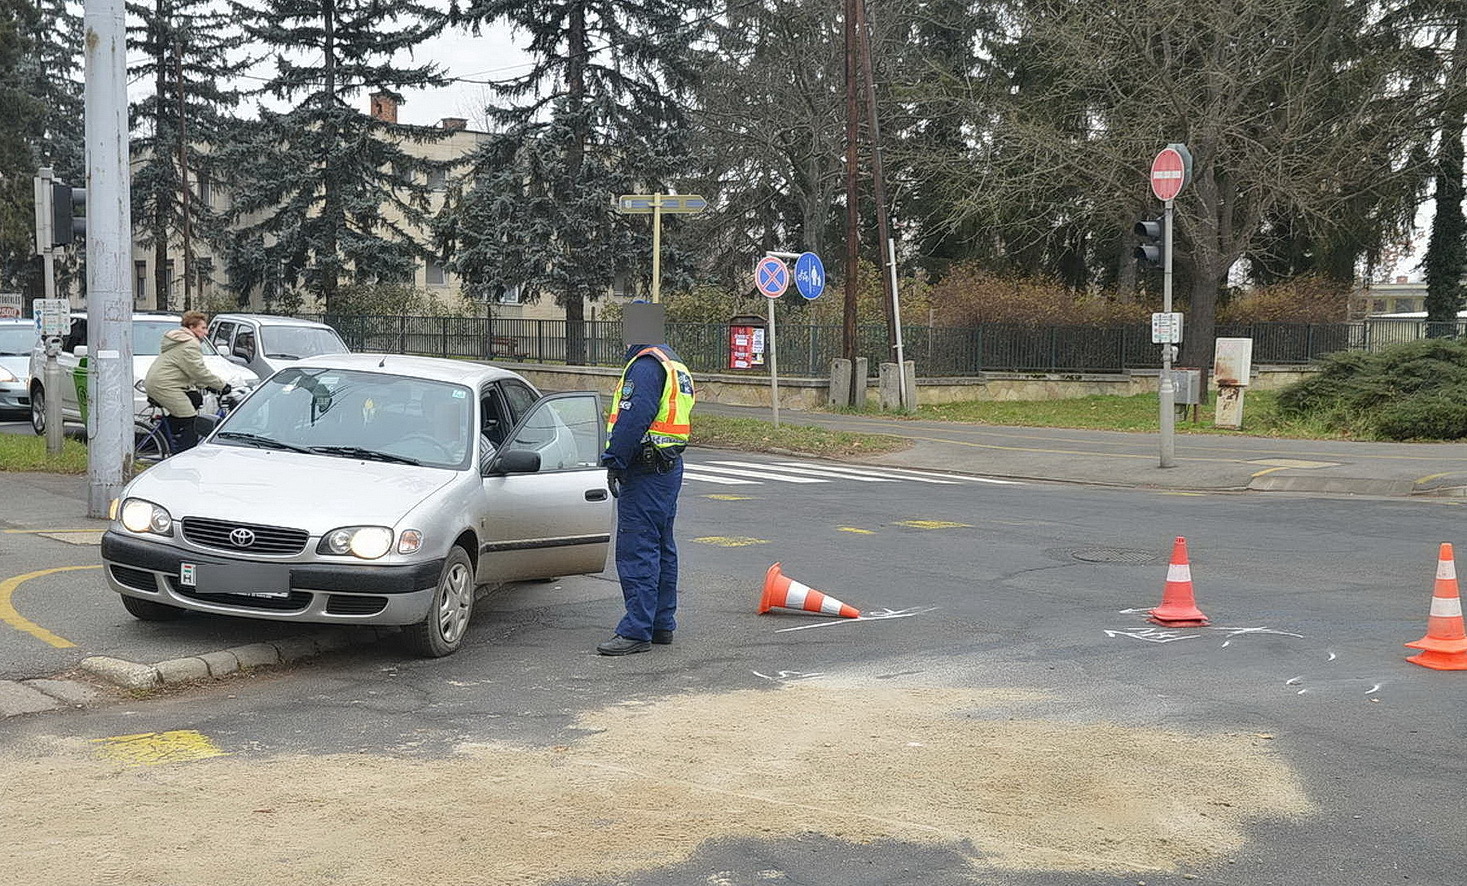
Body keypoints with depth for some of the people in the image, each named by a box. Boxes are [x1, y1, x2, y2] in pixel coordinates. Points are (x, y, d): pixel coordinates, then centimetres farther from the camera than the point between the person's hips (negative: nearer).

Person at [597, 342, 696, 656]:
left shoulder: (646, 364, -14)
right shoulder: (676, 365, 18)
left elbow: (634, 418, -22)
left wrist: (614, 462, -17)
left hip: (645, 472, -11)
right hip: (670, 466, 11)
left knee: (636, 550, -8)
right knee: (662, 549, 15)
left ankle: (636, 631, -6)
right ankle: (662, 624, 22)